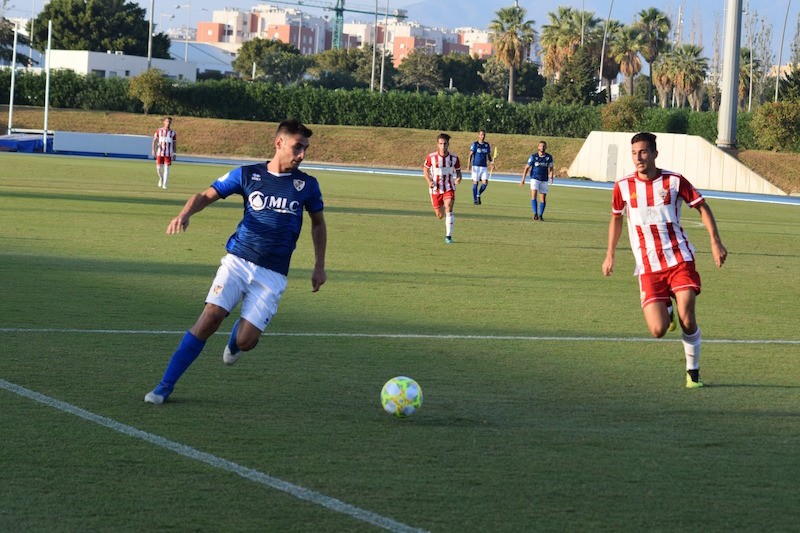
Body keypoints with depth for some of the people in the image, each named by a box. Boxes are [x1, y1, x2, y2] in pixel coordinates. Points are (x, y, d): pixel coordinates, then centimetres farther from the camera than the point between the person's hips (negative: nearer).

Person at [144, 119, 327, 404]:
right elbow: (206, 195, 4)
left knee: (246, 341, -11)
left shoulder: (307, 185, 4)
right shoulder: (247, 174, 1)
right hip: (238, 260, 0)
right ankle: (165, 386, -11)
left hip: (272, 274, 0)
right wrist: (185, 214, -17)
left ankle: (235, 340, 30)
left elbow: (318, 222, 19)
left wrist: (319, 267, 16)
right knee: (211, 316, -18)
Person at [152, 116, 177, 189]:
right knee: (159, 168, 0)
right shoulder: (159, 131, 5)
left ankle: (164, 184, -4)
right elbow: (154, 141, 3)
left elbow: (174, 144, 9)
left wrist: (174, 154, 3)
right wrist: (153, 150, -10)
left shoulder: (172, 133, 6)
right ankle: (161, 178, 31)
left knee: (166, 168, -7)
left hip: (168, 153, -1)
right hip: (160, 153, 1)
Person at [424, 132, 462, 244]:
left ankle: (448, 236, -18)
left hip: (449, 188, -1)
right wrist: (429, 181, -11)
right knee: (440, 216, 7)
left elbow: (458, 170, 7)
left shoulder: (454, 158, -7)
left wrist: (458, 178, -16)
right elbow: (425, 169, 6)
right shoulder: (431, 157, -10)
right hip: (435, 189, 1)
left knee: (448, 209, -23)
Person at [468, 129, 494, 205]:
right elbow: (470, 155, -5)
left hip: (484, 167, 4)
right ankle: (475, 200, 7)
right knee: (475, 183, -2)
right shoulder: (475, 144, -1)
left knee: (485, 182, -8)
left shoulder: (487, 145, 12)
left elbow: (489, 156, 18)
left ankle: (478, 195, 15)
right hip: (476, 166, -4)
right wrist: (469, 164, -18)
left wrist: (491, 163, 0)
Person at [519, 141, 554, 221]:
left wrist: (551, 177, -2)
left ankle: (540, 215, 16)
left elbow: (551, 168, 13)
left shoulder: (549, 157, 2)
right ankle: (535, 214, -19)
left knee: (543, 199, 2)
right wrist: (523, 180, -3)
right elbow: (527, 168, 1)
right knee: (533, 195, -20)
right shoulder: (533, 157, -4)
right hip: (535, 178, -2)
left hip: (544, 180, 2)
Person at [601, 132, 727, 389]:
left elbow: (702, 207, 7)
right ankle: (666, 310, 26)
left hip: (680, 259, -1)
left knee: (687, 319, -15)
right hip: (648, 267, 1)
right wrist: (610, 255, 18)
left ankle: (693, 371, 8)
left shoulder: (674, 181, -3)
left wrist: (715, 242, -2)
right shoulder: (623, 187, 2)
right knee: (658, 330, -12)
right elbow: (616, 218, 19)